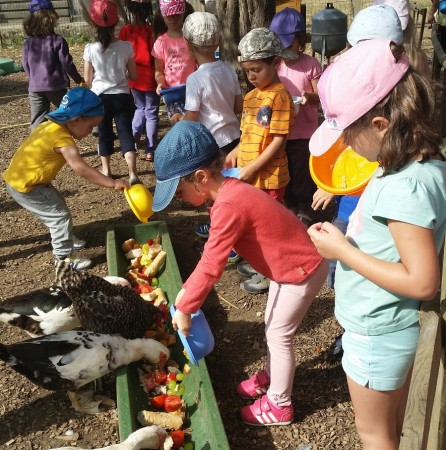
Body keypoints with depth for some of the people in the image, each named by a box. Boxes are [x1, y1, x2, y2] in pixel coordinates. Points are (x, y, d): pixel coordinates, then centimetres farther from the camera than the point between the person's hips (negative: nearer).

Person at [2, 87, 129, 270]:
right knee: (61, 215, -3)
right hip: (25, 186, -10)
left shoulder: (51, 125, 1)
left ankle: (63, 238, 41)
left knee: (56, 204, 23)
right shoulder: (62, 138, -26)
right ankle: (64, 257, 8)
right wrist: (113, 183, -29)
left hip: (17, 178, 10)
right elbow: (82, 169, -31)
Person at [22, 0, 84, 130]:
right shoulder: (57, 40, -10)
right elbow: (67, 64, -8)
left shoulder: (28, 42, 3)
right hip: (56, 86, -4)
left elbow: (25, 65, 10)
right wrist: (79, 80, 7)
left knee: (37, 122, 6)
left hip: (35, 88, 4)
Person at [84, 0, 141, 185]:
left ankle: (106, 170, 29)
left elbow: (87, 78, -2)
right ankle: (132, 174, -8)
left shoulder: (90, 49, -11)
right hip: (122, 97, -1)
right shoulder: (126, 46, -11)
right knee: (126, 133, 3)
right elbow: (133, 75, -2)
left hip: (100, 97, 1)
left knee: (104, 134, 16)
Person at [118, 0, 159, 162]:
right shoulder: (152, 30, -13)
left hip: (134, 77, 3)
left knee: (140, 108, 25)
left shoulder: (125, 30, -4)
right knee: (151, 113, 7)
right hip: (150, 77, -3)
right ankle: (150, 151, 9)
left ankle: (133, 136, 10)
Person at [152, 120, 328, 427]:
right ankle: (271, 377, 45)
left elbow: (211, 265, -27)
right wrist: (188, 289, 7)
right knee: (272, 327, 23)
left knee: (279, 335, 5)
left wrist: (184, 308, -16)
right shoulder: (231, 190, -1)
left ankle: (279, 405, 25)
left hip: (302, 271, -9)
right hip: (292, 262, 9)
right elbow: (213, 254, 6)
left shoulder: (229, 206, -32)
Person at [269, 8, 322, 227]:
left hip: (304, 133, -4)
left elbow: (321, 98, -7)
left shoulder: (311, 65, -9)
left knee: (303, 175, 6)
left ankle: (305, 213, 23)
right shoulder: (276, 64, 3)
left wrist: (310, 97, -28)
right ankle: (291, 210, 33)